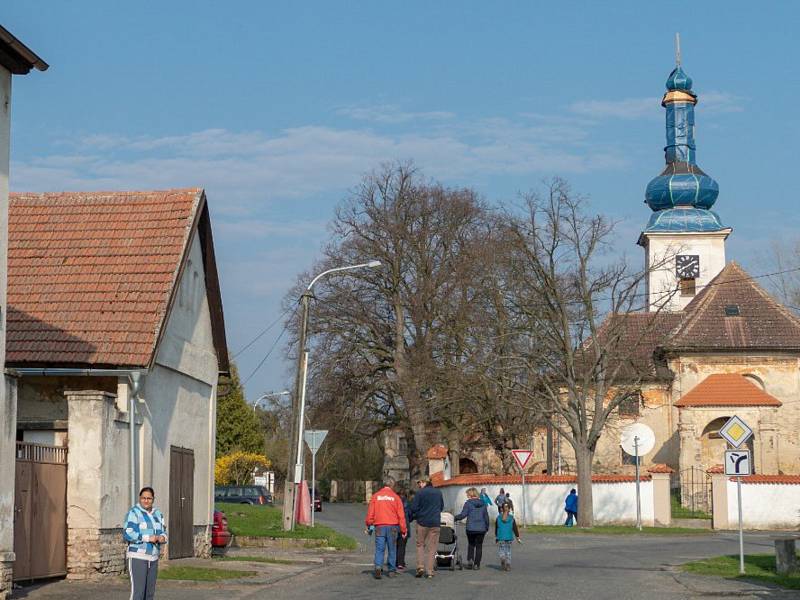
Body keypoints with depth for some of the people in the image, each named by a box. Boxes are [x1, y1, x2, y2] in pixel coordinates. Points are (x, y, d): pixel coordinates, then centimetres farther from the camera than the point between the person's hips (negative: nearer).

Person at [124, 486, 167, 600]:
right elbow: (127, 534, -18)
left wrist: (162, 538, -9)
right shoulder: (134, 512, -8)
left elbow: (163, 532, 15)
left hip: (153, 558, 7)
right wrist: (148, 538, -21)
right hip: (137, 557, -7)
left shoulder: (158, 514, 13)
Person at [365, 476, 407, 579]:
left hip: (379, 526, 1)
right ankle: (392, 570, 10)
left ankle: (378, 566, -21)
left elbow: (370, 512, 4)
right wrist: (403, 529, 5)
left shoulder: (375, 496, 5)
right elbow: (401, 515, 1)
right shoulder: (395, 497, 1)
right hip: (392, 526, -1)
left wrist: (368, 524, 15)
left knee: (379, 549, 0)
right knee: (392, 549, 8)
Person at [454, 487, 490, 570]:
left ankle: (470, 560, -2)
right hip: (481, 528, 2)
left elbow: (463, 514, -10)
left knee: (471, 545, 15)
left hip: (471, 528, -2)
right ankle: (476, 564, 5)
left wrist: (454, 518, 2)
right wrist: (487, 527, 19)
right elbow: (486, 516, 10)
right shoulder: (483, 503, 6)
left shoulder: (468, 503, -6)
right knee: (479, 546, 7)